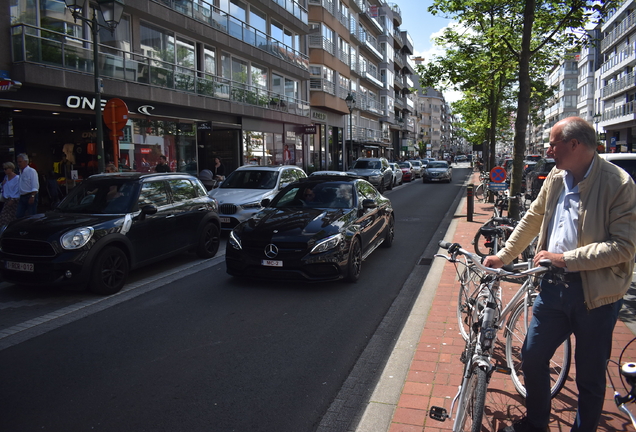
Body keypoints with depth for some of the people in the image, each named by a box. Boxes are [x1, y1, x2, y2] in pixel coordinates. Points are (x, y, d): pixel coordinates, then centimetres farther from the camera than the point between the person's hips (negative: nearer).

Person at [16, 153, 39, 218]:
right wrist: (19, 198, 19)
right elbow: (21, 187, 22)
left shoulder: (32, 171, -7)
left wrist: (32, 196, -21)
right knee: (18, 215, 2)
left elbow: (35, 186, -14)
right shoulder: (20, 172, 17)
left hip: (30, 197, -8)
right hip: (22, 197, 8)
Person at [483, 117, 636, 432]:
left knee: (589, 376, 11)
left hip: (595, 293, -5)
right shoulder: (556, 177, 5)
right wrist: (503, 256, 13)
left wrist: (565, 258, -22)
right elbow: (533, 218, 15)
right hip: (554, 285, 6)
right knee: (532, 357, 14)